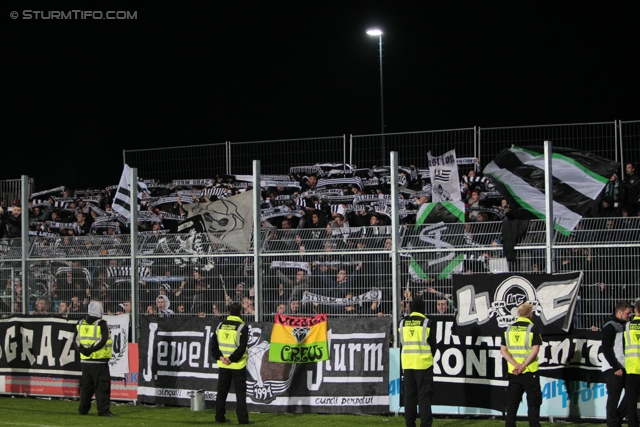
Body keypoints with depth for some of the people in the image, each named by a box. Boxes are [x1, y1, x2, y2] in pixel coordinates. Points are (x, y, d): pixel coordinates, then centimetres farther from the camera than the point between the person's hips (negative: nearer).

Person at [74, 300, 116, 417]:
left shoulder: (81, 323, 10)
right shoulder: (101, 324, -8)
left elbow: (77, 340, 4)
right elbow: (103, 340, -18)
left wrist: (83, 350, -7)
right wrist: (91, 349, -18)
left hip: (85, 360, 6)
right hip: (99, 361, -6)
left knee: (86, 385, 15)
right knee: (102, 385, -4)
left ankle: (83, 409, 19)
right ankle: (103, 410, -8)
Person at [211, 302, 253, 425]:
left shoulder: (221, 326, 5)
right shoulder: (241, 327, -10)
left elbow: (214, 344, 4)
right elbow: (242, 347, -18)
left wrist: (220, 356, -2)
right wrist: (232, 359, -13)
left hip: (223, 365, 5)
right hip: (237, 365, -5)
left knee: (222, 391, 12)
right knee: (240, 392, 0)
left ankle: (219, 417, 15)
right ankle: (243, 419, -3)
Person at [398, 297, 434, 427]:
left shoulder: (403, 322, 5)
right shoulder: (426, 322, -7)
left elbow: (402, 342, 10)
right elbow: (432, 343, -2)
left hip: (407, 362, 4)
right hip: (423, 362, -4)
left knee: (409, 393, 9)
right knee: (424, 394, -1)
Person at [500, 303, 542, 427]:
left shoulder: (509, 329, 7)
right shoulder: (533, 328, -7)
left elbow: (503, 350, 1)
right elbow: (535, 350, -16)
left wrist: (515, 364, -8)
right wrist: (523, 366, -15)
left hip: (513, 372, 4)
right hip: (530, 371, -4)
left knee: (512, 403, 10)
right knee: (533, 403, 3)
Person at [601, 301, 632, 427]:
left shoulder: (623, 326, 17)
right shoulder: (610, 327, -10)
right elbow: (606, 349, -16)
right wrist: (616, 367, -17)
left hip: (623, 368, 9)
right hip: (613, 369, -9)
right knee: (614, 398, -5)